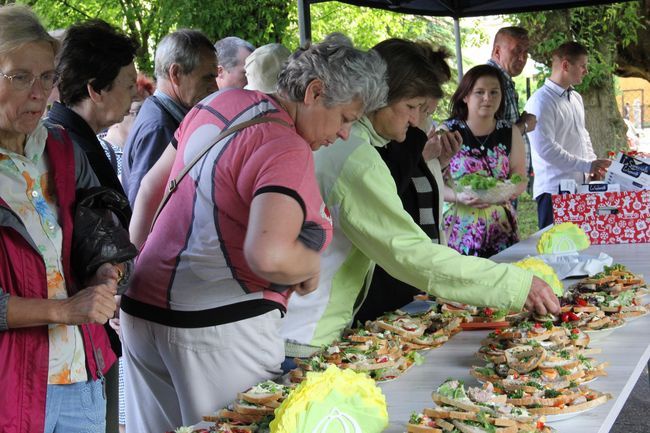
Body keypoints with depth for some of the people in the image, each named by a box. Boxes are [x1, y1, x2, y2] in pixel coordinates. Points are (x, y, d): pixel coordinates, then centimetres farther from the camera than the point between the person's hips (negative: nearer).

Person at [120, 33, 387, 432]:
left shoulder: (222, 101, 8)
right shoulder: (288, 150, -17)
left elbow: (152, 185, 18)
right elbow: (269, 256, -31)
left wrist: (136, 260, 26)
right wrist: (312, 266, -10)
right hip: (219, 326, -9)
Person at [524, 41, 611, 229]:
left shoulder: (576, 98, 16)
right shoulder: (541, 101, -13)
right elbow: (545, 148, -20)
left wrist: (594, 162, 8)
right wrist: (587, 165, -17)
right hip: (554, 189, -8)